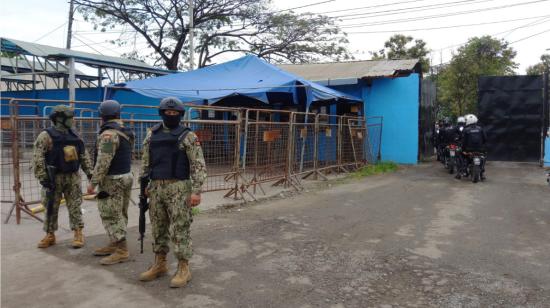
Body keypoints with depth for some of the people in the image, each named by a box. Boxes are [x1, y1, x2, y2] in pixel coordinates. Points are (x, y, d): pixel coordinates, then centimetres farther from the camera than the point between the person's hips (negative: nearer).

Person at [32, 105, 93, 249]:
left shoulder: (74, 135, 8)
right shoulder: (46, 136, -8)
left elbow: (84, 155, 12)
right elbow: (38, 158, -13)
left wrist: (89, 172, 6)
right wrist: (42, 177, -19)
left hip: (73, 177, 4)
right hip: (54, 177, -3)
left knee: (75, 206, 4)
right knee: (51, 208, 7)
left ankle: (78, 234, 10)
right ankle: (50, 235, 20)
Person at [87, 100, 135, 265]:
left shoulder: (108, 134, -19)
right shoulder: (126, 132, 10)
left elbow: (103, 162, -23)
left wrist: (93, 182, -17)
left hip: (112, 180, -9)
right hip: (126, 176, 10)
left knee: (111, 216, -3)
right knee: (119, 214, 15)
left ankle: (122, 251, 0)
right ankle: (113, 245, 25)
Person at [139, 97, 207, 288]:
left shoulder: (188, 136, -6)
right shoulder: (152, 135, 10)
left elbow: (199, 165, -10)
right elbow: (146, 163, 15)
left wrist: (196, 191, -17)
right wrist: (143, 186, 11)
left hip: (178, 188, -5)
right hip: (156, 188, 6)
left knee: (179, 230, -2)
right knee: (158, 228, 13)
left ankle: (183, 270, 9)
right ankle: (160, 265, 27)